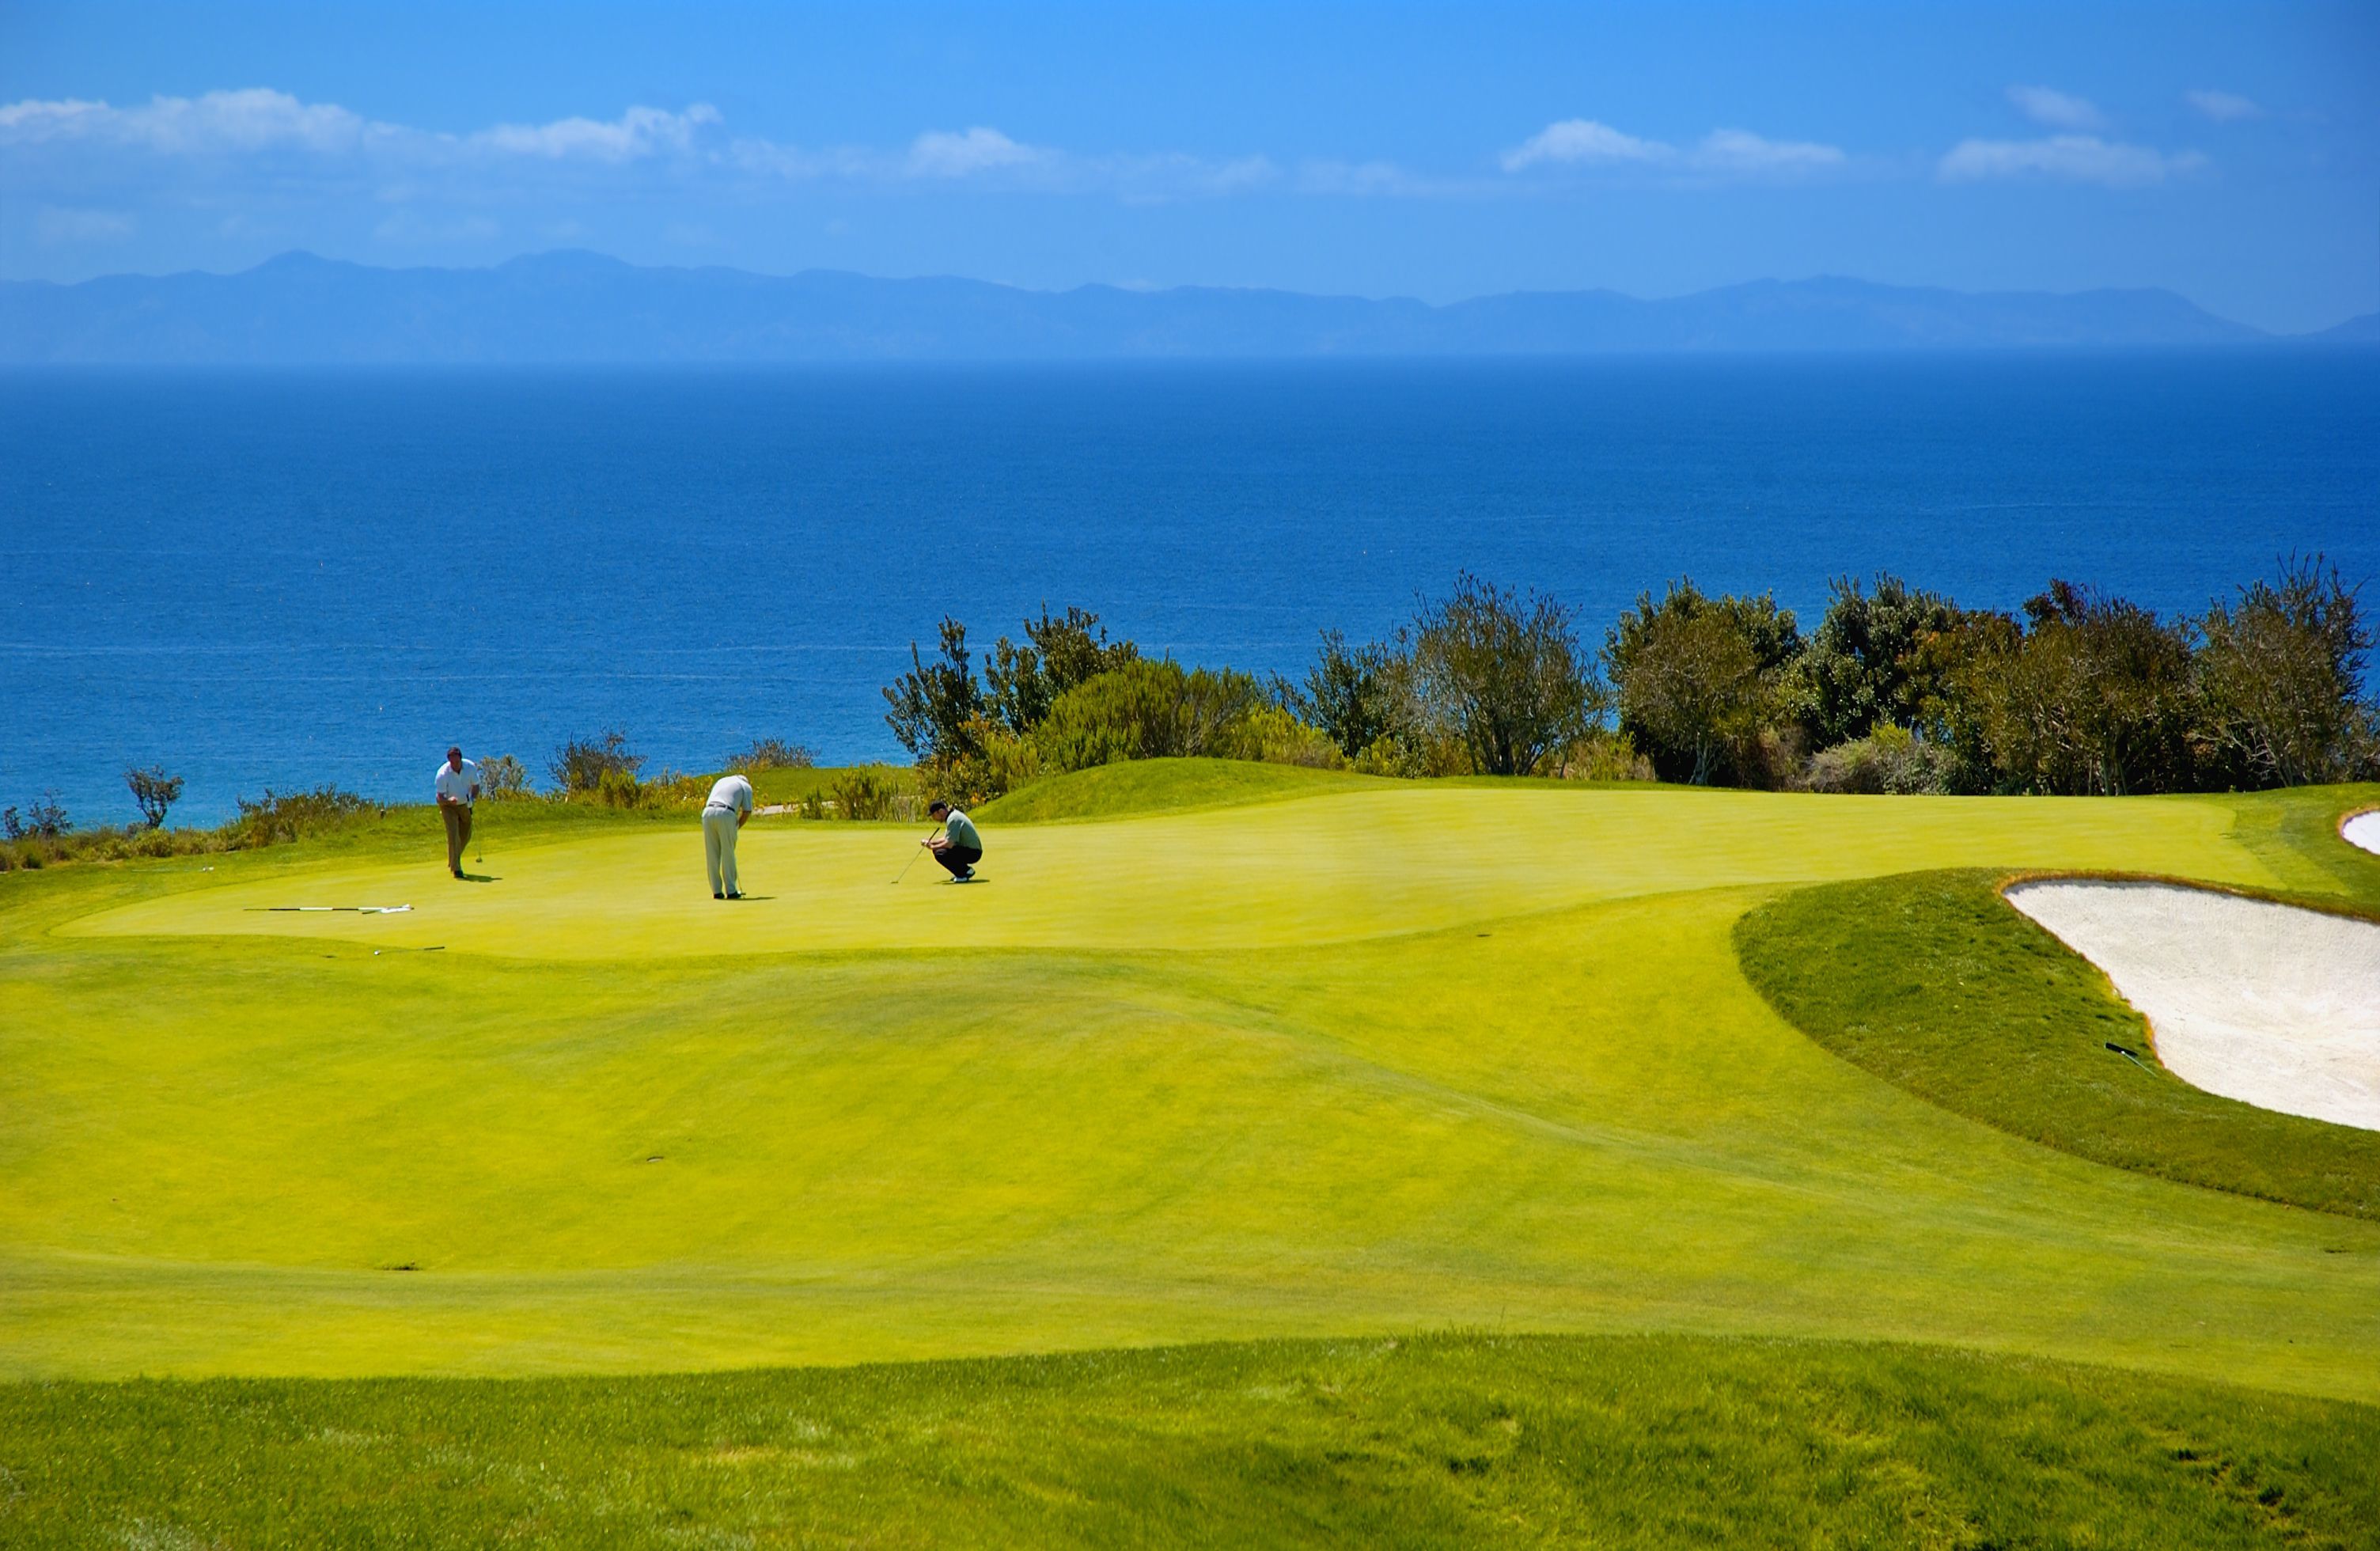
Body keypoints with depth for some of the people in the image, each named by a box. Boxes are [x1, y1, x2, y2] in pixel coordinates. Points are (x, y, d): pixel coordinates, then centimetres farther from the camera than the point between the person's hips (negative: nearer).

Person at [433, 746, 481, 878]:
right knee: (453, 834, -16)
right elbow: (440, 797, -24)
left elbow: (475, 786, -1)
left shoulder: (471, 767, -17)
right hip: (448, 806, -4)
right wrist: (449, 800, -46)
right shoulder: (442, 774, -27)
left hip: (465, 804, 4)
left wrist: (472, 799, -19)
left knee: (466, 837, 12)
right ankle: (456, 868, -12)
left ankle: (453, 860, 37)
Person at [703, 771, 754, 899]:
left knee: (712, 856, 8)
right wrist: (736, 827, 21)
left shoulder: (721, 781, 32)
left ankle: (717, 891, 9)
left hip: (708, 812, 4)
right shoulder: (746, 786, 18)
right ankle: (731, 891, 7)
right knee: (728, 855, 4)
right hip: (726, 814, -4)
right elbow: (747, 811, 9)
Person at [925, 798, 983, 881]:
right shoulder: (952, 815, 12)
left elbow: (949, 844, -26)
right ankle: (966, 871, 16)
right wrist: (930, 842, 10)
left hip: (973, 853, -10)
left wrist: (933, 847, -11)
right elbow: (946, 838, 23)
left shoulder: (953, 819, -20)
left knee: (940, 854, -26)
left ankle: (966, 871, -10)